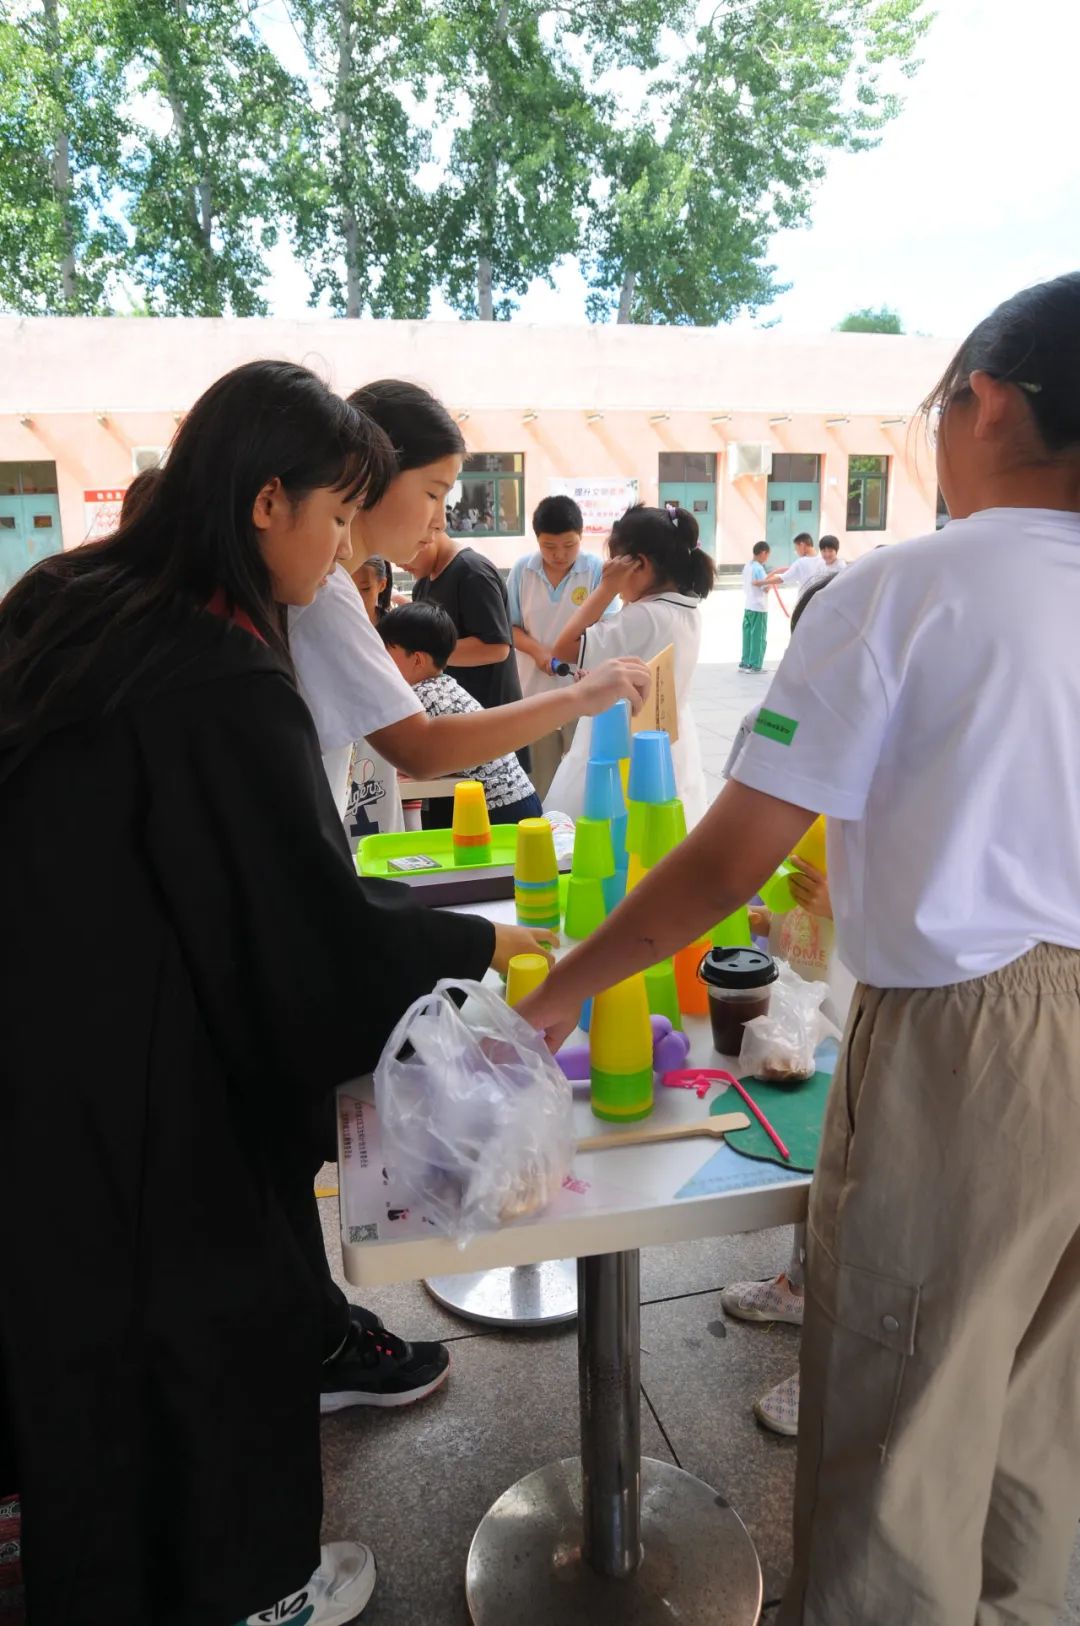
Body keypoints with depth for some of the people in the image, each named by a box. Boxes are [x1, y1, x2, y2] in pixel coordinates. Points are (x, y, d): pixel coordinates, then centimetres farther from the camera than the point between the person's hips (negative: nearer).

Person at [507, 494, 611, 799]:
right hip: (535, 693, 3)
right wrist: (537, 650, -14)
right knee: (539, 782, 12)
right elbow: (508, 626, 5)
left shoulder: (597, 569, -8)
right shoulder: (522, 570, 0)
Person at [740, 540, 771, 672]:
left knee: (748, 635, 11)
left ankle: (745, 663, 12)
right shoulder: (759, 568, -15)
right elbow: (766, 588, -17)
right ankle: (755, 665, 4)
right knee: (758, 637, 0)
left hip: (748, 606, 8)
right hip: (759, 608, -8)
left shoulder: (747, 567, 9)